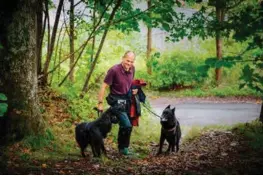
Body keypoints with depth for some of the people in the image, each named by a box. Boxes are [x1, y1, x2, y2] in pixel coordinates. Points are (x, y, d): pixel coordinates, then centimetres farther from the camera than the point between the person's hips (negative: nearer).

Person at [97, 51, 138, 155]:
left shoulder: (132, 69, 0)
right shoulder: (114, 70, -20)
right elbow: (104, 86, -16)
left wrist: (134, 90, -2)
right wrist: (100, 103, -17)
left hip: (127, 99, 7)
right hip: (117, 101, -7)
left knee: (124, 125, 17)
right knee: (127, 126, -14)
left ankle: (121, 148, 34)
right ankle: (123, 148, 6)